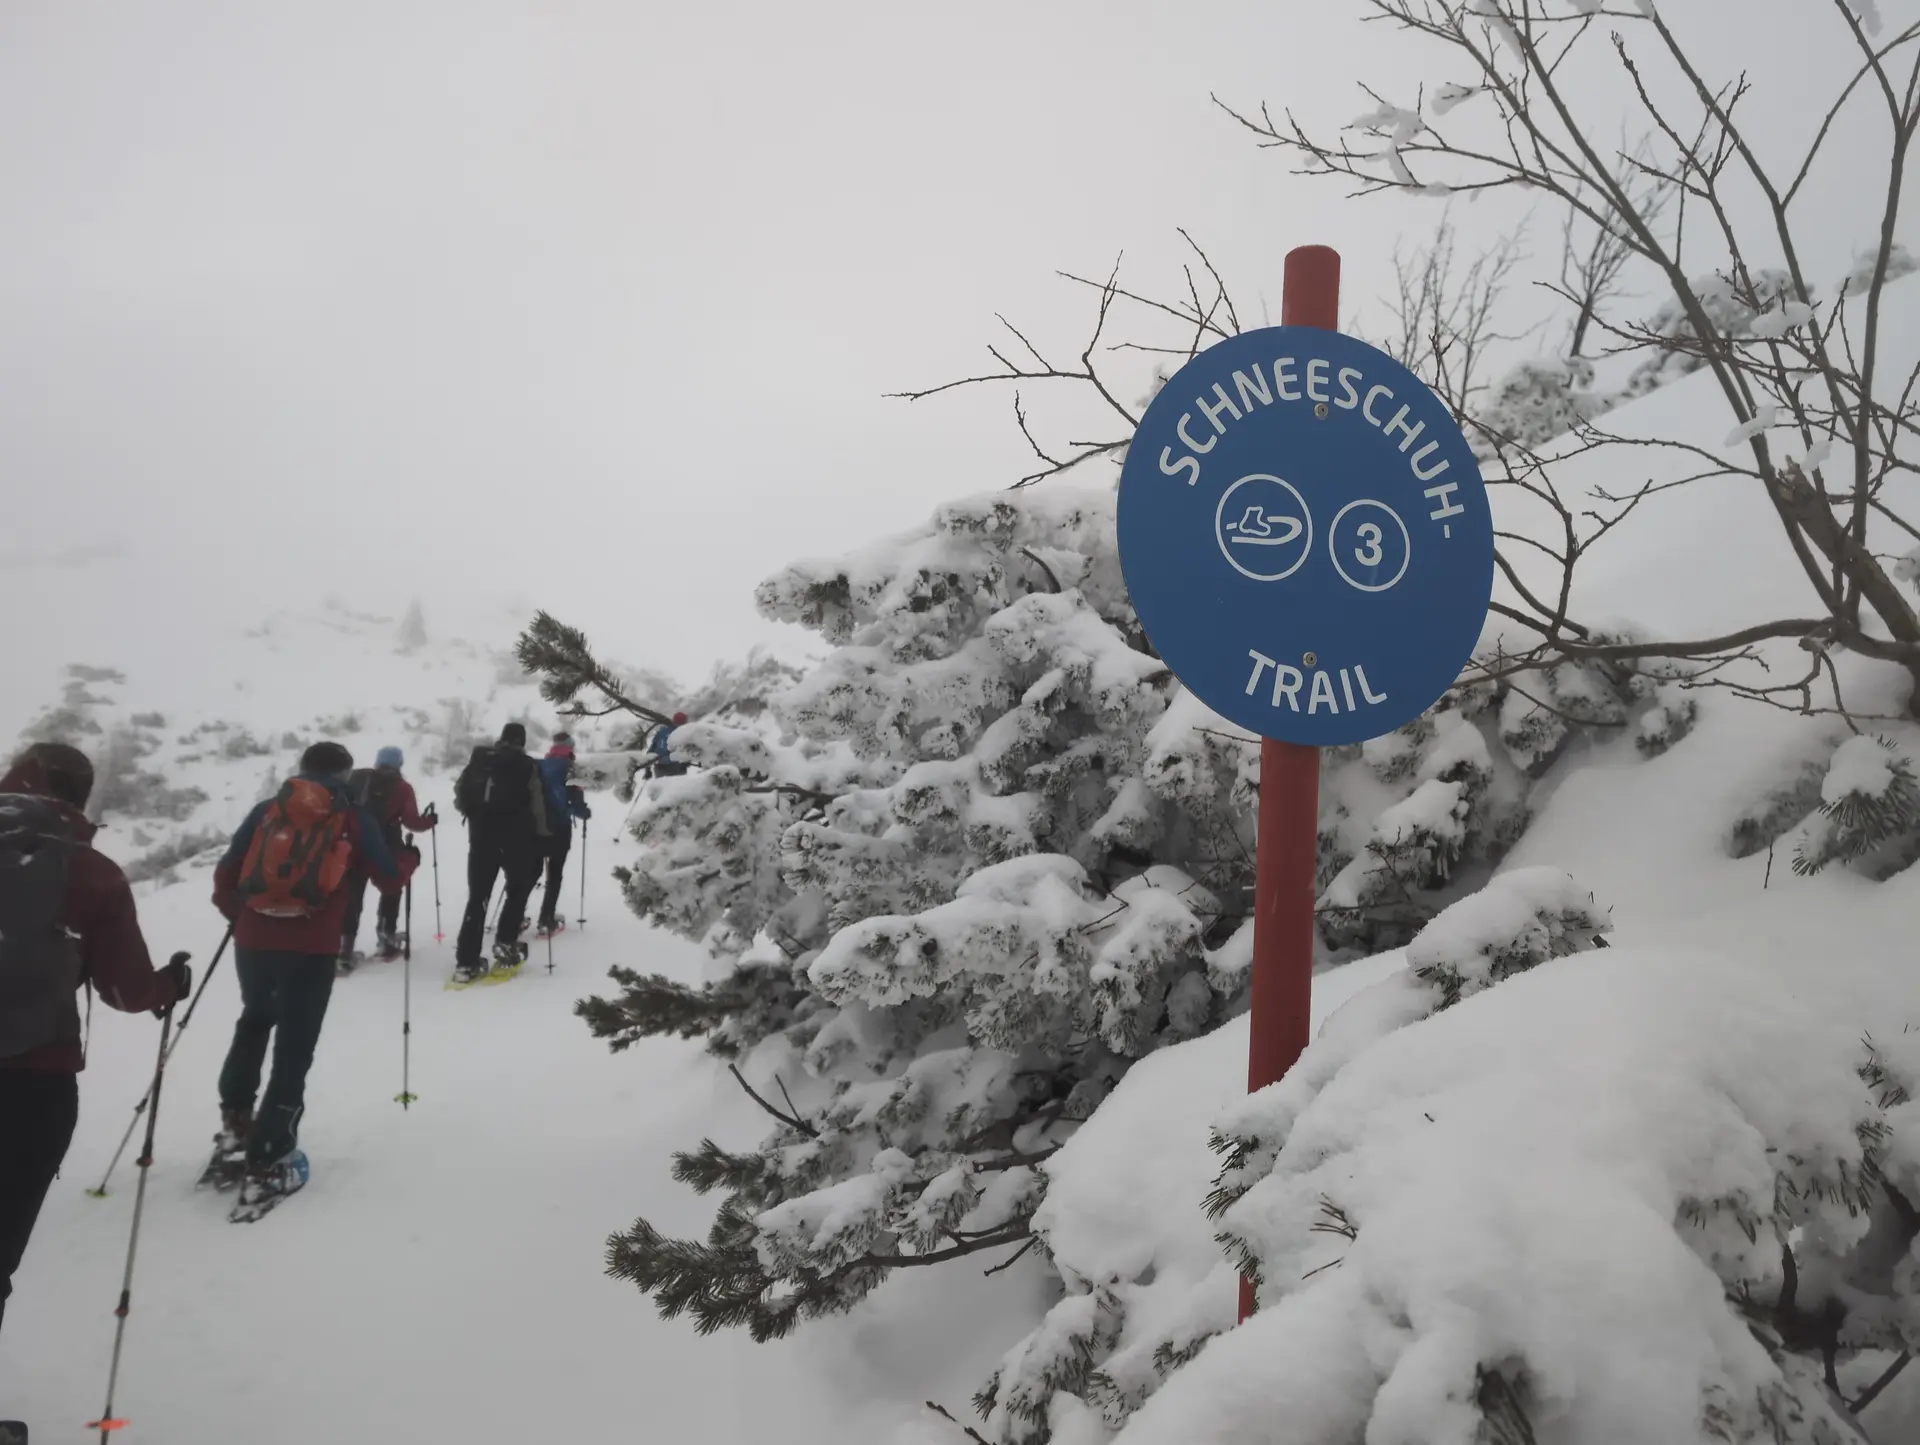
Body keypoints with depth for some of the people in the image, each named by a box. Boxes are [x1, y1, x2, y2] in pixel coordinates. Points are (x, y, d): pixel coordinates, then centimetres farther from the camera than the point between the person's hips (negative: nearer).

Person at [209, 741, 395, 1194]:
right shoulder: (353, 819, 5)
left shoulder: (266, 810, 10)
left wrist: (238, 914, 28)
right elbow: (390, 876, 10)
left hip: (253, 941, 3)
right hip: (311, 948, -3)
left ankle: (235, 1128, 25)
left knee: (255, 1022, 29)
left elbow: (225, 873, 10)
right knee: (294, 1047, 5)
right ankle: (268, 1160, 3)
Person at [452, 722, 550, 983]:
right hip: (514, 837, -3)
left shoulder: (478, 760, 8)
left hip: (480, 835, 3)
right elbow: (537, 805, -5)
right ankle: (505, 942, 6)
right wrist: (543, 835, 6)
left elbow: (459, 793, 10)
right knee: (519, 887, 18)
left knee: (477, 895, 6)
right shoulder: (526, 766, -2)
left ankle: (466, 961, -1)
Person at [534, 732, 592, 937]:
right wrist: (586, 812, 9)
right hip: (559, 827, -5)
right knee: (555, 875, 4)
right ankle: (546, 922, 0)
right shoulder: (569, 769, -10)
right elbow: (576, 800, -12)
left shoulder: (538, 766, 5)